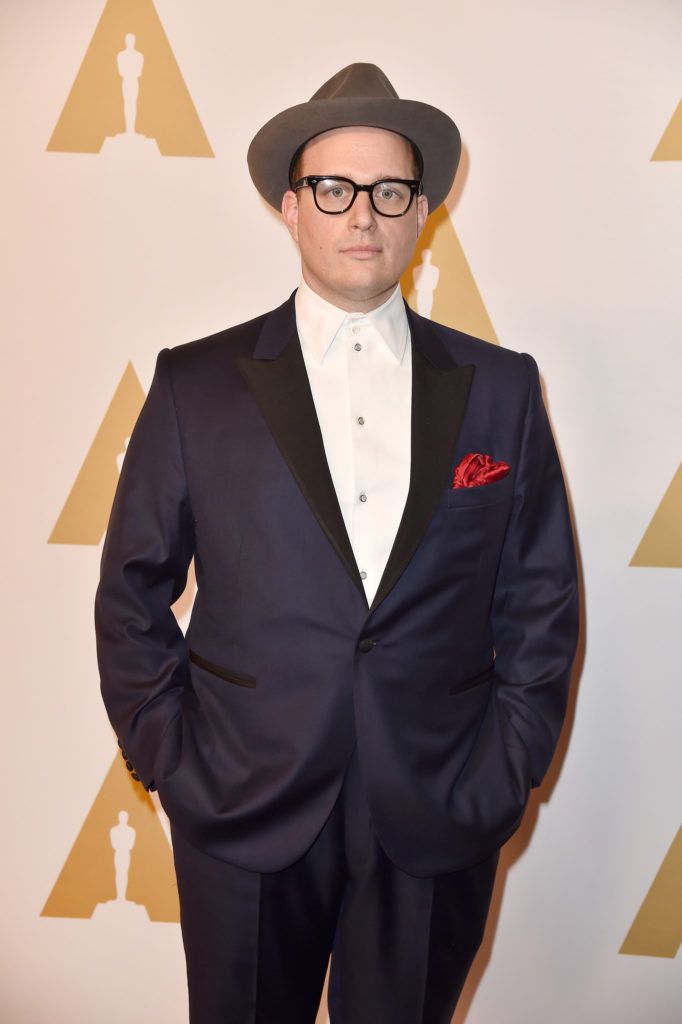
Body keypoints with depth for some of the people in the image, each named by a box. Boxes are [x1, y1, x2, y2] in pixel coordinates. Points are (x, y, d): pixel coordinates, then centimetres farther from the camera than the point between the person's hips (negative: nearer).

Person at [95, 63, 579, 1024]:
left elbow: (542, 600, 4)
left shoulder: (500, 387, 1)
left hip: (438, 825, 1)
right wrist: (170, 760, -2)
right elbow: (132, 592, 2)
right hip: (243, 814, 0)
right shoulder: (196, 383, -1)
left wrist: (504, 775, -1)